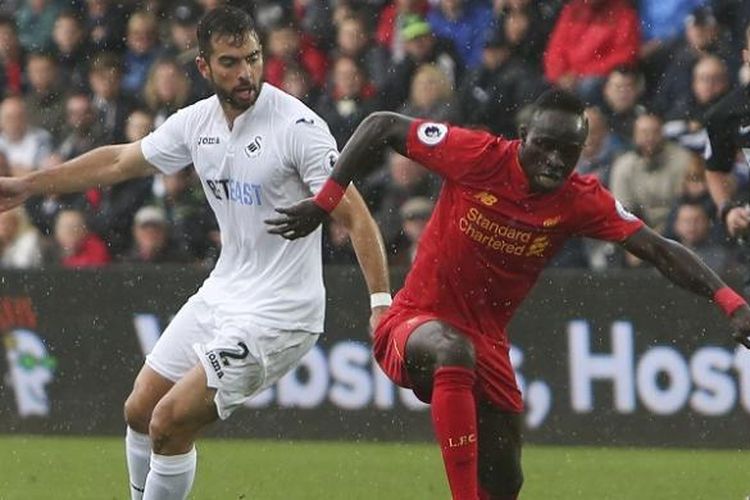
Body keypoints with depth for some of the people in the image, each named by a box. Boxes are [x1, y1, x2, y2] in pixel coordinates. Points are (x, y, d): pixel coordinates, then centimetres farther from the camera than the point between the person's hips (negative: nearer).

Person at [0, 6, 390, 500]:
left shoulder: (298, 125, -19)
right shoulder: (197, 121, 2)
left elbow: (356, 218, -19)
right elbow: (118, 162, 17)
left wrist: (382, 302, -28)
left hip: (277, 314, -7)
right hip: (221, 293, 7)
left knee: (169, 424, -13)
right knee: (140, 411, 13)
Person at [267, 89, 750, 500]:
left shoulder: (582, 202, -9)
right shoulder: (479, 156, -17)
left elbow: (661, 251, -15)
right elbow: (382, 126, -8)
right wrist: (324, 202, -11)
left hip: (487, 340, 4)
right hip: (413, 323, -4)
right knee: (454, 351, -40)